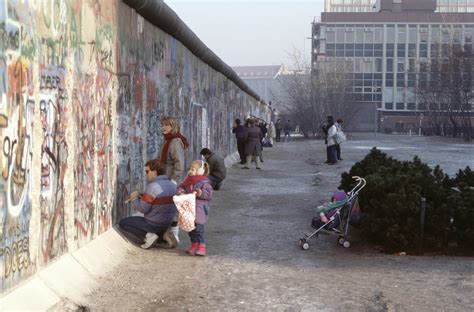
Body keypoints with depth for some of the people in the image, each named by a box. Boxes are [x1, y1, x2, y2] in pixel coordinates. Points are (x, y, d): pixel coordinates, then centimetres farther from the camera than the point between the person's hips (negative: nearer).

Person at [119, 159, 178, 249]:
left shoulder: (153, 186, -22)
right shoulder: (172, 185, 3)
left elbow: (143, 209, -19)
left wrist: (134, 198, -2)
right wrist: (143, 196, 9)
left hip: (154, 224, -8)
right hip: (168, 223, 8)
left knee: (122, 223, 6)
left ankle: (147, 237, -7)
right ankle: (163, 236, 12)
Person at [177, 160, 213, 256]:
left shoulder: (204, 182, -9)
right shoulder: (188, 181, 11)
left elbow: (209, 194, -16)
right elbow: (181, 187, 16)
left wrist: (200, 193, -28)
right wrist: (181, 192, -6)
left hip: (199, 211, -7)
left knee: (198, 228, -10)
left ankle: (202, 247, -4)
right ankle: (194, 245, 25)